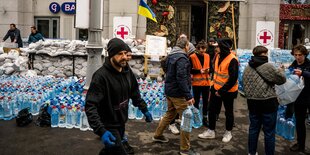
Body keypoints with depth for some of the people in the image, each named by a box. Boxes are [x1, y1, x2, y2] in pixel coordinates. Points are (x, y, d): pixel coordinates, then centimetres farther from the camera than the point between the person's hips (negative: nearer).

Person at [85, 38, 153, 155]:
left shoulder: (127, 71, -2)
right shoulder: (101, 75, -26)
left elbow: (134, 93, 14)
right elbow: (90, 106, -31)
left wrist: (144, 110, 11)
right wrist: (101, 131, -41)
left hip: (121, 123, 7)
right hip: (108, 126, -7)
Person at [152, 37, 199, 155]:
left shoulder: (171, 56, 11)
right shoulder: (181, 58, -18)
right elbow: (181, 79, -26)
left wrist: (188, 76, 23)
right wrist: (188, 96, -27)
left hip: (169, 90, 10)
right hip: (178, 93, -10)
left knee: (170, 113, 25)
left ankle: (157, 135, 37)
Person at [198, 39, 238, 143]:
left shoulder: (232, 60, -21)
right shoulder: (218, 56, 3)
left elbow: (233, 79, -22)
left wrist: (221, 91, -19)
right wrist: (214, 84, 11)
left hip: (228, 91, -7)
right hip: (216, 89, 7)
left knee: (228, 112, 11)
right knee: (212, 110, 11)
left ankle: (228, 132, 29)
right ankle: (211, 131, 25)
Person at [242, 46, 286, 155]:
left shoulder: (247, 68, 7)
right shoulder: (268, 67, -13)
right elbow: (281, 79, -4)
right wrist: (280, 71, 15)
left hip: (252, 101, 6)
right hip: (268, 102, -6)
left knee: (253, 128, 16)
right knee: (269, 131, 5)